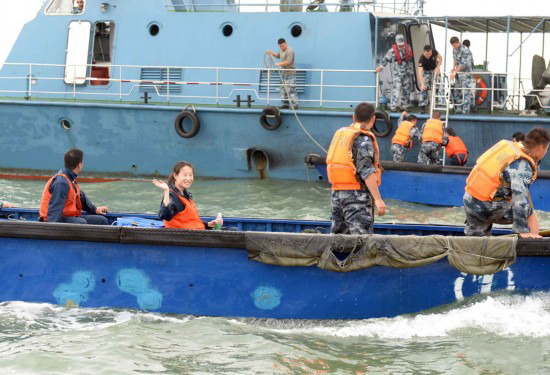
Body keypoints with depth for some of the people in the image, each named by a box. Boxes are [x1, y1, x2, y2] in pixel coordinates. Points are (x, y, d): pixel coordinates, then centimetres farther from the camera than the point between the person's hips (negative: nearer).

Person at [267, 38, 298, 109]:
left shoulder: (289, 51, -16)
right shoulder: (282, 50, 14)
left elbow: (288, 62, -24)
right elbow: (278, 55, 33)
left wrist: (279, 64, -25)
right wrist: (272, 53, 15)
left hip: (290, 73, -10)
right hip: (283, 73, 10)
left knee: (290, 89, -13)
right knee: (283, 89, 11)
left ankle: (294, 104, -12)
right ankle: (286, 103, 18)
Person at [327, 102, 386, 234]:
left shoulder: (340, 134, 13)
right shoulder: (364, 139, -11)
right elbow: (366, 171, -19)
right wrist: (378, 199, -21)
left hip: (337, 192, 8)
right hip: (356, 194, -8)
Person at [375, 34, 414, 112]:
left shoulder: (408, 48, 2)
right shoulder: (392, 51, -10)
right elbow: (386, 59, 0)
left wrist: (411, 70, 19)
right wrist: (381, 67, -7)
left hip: (407, 73, 5)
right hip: (397, 73, -5)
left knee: (406, 90, 9)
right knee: (396, 89, -13)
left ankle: (404, 106, 19)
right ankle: (393, 106, -13)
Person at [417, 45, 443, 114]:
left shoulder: (434, 52, -25)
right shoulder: (421, 59, -35)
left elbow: (440, 58, -3)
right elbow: (420, 72, -43)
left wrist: (438, 67, -17)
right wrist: (422, 84, -54)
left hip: (434, 70, 3)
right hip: (426, 71, -3)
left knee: (437, 87, -6)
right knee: (424, 88, -10)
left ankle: (438, 103, 4)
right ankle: (422, 106, -5)